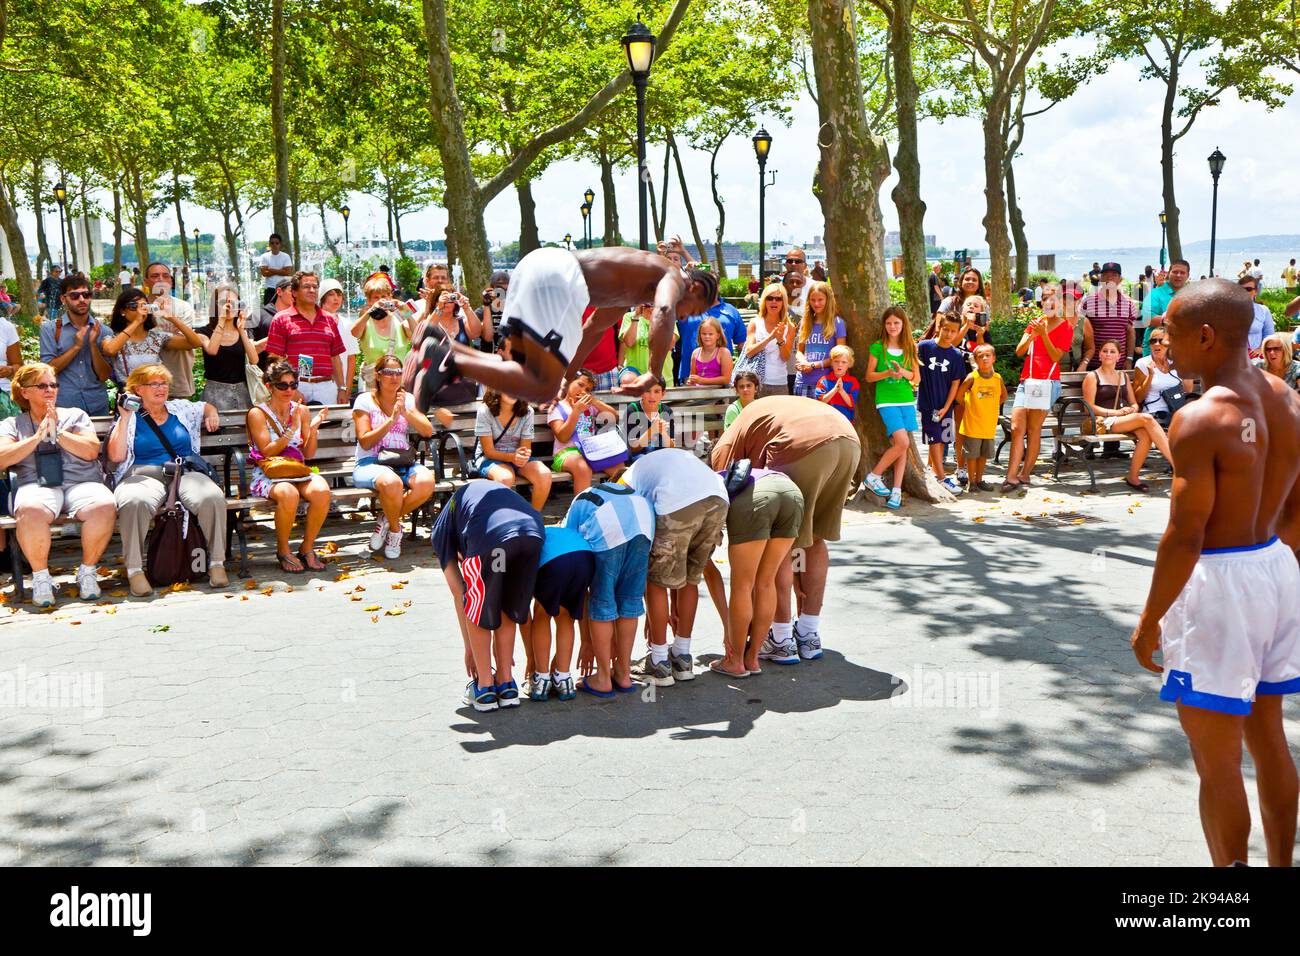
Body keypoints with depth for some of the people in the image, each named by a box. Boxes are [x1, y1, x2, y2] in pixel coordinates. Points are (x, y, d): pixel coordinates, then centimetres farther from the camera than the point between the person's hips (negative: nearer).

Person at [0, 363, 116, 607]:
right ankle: (41, 577, -21)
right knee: (31, 511, -39)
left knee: (104, 506, -35)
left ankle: (88, 571, -16)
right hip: (37, 486, -1)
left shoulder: (75, 415, 25)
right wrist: (37, 437, -1)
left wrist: (57, 432, 2)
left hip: (82, 483, 1)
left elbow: (92, 450, 9)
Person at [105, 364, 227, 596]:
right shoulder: (129, 418, 14)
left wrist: (212, 416, 20)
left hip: (185, 473, 2)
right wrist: (125, 418, 0)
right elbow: (116, 456, 1)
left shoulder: (180, 409, 23)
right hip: (143, 475, -2)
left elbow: (206, 407, 44)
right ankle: (134, 570, -31)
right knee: (134, 502, -40)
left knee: (212, 497, -33)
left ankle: (217, 563, -24)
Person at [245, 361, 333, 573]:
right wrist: (291, 431, -20)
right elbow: (267, 452, -12)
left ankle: (307, 548, -11)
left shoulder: (302, 411, 10)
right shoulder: (257, 413, -2)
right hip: (268, 474, -4)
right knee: (288, 493, -38)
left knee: (321, 490, -30)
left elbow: (308, 455, 8)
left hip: (297, 472, 4)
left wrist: (313, 429, -8)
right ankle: (283, 551, -14)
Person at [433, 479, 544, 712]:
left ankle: (485, 688, 28)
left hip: (491, 536, -4)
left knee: (476, 611, 21)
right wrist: (500, 645, 48)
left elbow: (458, 592, 30)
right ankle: (506, 684, 34)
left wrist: (469, 648, 38)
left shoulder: (442, 528, 35)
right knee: (507, 609, 27)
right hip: (534, 532, 4)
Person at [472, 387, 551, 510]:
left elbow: (526, 448, -2)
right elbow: (489, 451, -14)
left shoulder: (527, 411, -5)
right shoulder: (485, 411, -14)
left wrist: (523, 456, -28)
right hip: (489, 459, -4)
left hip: (517, 457, 4)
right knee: (505, 477, -38)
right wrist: (512, 457, -33)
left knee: (544, 474, -25)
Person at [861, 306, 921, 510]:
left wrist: (903, 372, -12)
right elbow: (869, 376, 1)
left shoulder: (910, 348, 9)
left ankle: (897, 491, 6)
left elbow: (917, 378, 8)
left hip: (906, 400, 4)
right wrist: (887, 373, -16)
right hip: (886, 400, -4)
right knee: (902, 442, -17)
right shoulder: (877, 347, 0)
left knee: (901, 445, 1)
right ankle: (873, 476, 0)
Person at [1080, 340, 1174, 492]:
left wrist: (1132, 409, -2)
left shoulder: (1123, 376, 25)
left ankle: (1133, 477, -25)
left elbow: (1134, 404, 23)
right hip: (1105, 422, -5)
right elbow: (1089, 407, -4)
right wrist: (1115, 412, -14)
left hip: (1126, 419, 5)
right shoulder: (1092, 376, 7)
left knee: (1146, 434, -32)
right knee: (1147, 418, -29)